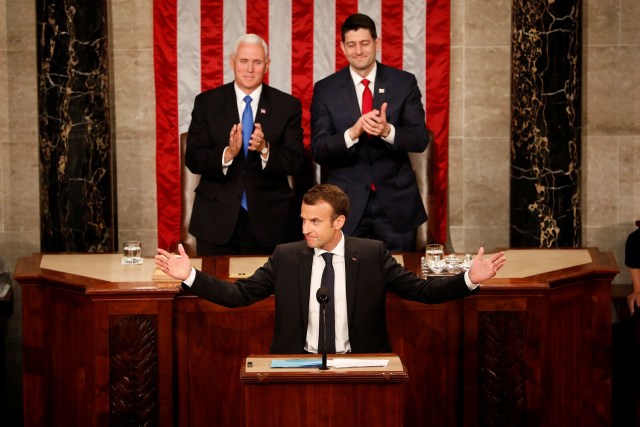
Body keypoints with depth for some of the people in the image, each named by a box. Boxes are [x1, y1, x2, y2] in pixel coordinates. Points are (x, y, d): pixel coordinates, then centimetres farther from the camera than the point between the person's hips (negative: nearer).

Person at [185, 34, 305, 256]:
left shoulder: (288, 106, 3)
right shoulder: (207, 102, 3)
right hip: (217, 220, 0)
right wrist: (228, 153, -23)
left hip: (269, 221, 0)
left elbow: (296, 162, -3)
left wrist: (265, 150, -23)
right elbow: (192, 159, -4)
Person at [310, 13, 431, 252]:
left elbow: (421, 139, -4)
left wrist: (388, 131, -25)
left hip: (396, 201, 1)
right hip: (346, 204, 0)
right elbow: (318, 151, -5)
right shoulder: (325, 89, 0)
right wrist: (352, 133, -24)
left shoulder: (404, 83, 0)